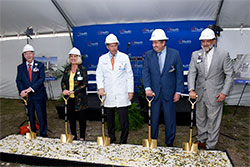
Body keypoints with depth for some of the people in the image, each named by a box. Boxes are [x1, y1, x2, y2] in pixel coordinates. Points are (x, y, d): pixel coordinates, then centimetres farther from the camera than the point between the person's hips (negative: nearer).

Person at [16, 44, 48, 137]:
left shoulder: (40, 65, 0)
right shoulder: (20, 67, 8)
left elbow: (41, 79, -11)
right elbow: (19, 81, 0)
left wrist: (31, 88, -21)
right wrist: (22, 91, -18)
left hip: (39, 95, -2)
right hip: (27, 96, 2)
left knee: (42, 116, 4)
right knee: (31, 117, 13)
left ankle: (43, 134, 20)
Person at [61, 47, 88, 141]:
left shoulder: (82, 69, -6)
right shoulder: (67, 69, 9)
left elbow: (84, 84, -11)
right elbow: (63, 81, 11)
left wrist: (73, 91, -18)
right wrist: (64, 90, -9)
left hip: (79, 98, -4)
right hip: (69, 98, 5)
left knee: (81, 118, 4)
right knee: (71, 117, 14)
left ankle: (82, 137, 18)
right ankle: (73, 135, 31)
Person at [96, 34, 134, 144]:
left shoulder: (124, 57, 4)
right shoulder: (102, 59, 8)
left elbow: (129, 75, 4)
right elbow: (99, 75, 8)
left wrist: (131, 91, -1)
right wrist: (100, 87, -9)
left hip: (122, 94, -2)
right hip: (108, 95, 2)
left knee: (124, 120, -4)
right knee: (109, 119, 10)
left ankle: (123, 142, 11)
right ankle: (111, 140, 26)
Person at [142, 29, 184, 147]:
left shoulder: (175, 54, -1)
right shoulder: (148, 55, 3)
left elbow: (179, 74, -1)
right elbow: (146, 72, -3)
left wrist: (178, 91, -5)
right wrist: (147, 88, -17)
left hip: (169, 93, -1)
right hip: (154, 93, 1)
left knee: (170, 119, 9)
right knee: (153, 119, 10)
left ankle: (169, 143, 26)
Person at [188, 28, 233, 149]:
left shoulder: (223, 54, -5)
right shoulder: (195, 55, 3)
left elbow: (229, 75, -3)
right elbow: (191, 73, -2)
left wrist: (224, 92, -11)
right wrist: (191, 89, -16)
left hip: (215, 95, -3)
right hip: (200, 94, 4)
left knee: (213, 121, 6)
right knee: (200, 119, 17)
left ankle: (210, 146, 22)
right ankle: (201, 139, 38)